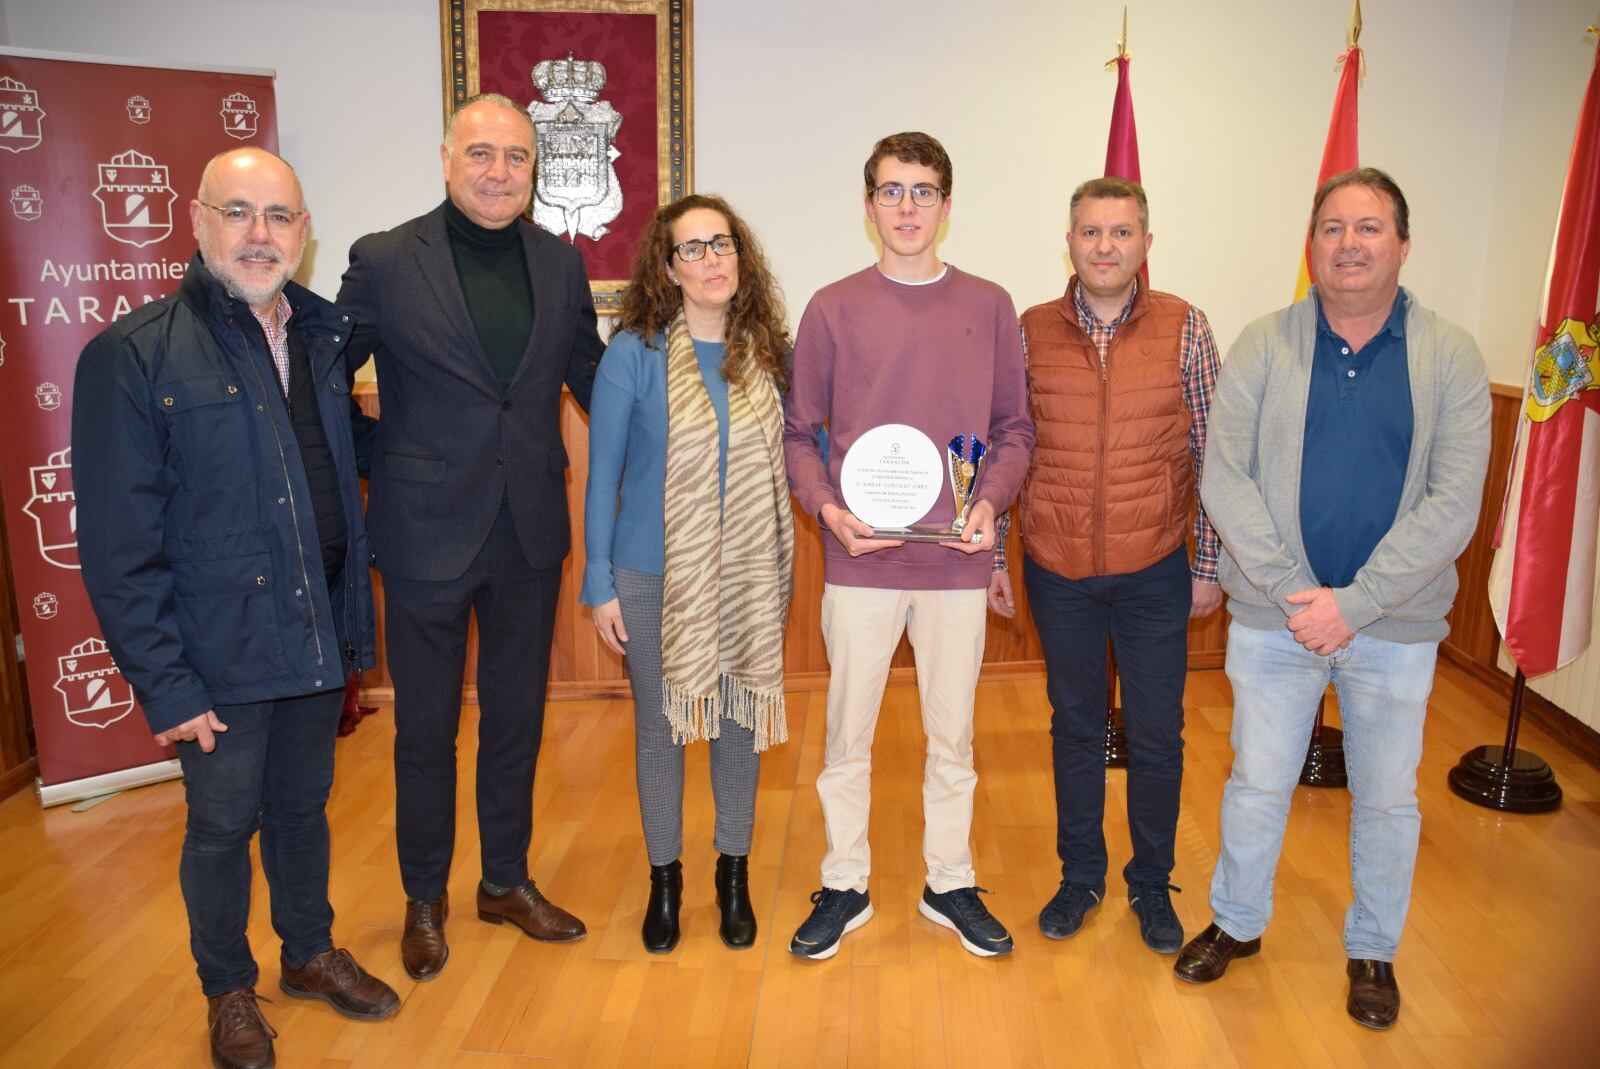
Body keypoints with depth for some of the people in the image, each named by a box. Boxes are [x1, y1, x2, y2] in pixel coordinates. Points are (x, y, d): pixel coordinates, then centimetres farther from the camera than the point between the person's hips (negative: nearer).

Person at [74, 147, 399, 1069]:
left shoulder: (327, 336, 3)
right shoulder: (132, 355, -12)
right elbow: (119, 546, -13)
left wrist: (351, 622, 6)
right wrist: (164, 684, -15)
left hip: (317, 639, 5)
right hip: (220, 655, -4)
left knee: (305, 805, 21)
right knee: (223, 825, 13)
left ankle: (311, 952, 44)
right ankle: (229, 990, 37)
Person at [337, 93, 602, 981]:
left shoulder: (561, 263, 4)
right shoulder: (383, 261, -7)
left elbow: (590, 375, 14)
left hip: (530, 531, 3)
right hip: (426, 532, -3)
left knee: (516, 717, 16)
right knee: (425, 726, 12)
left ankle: (506, 881, 36)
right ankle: (424, 899, 33)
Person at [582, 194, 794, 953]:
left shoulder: (769, 353, -1)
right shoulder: (634, 352, -8)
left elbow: (786, 455, 7)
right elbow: (602, 472, -5)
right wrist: (599, 582, -5)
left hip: (749, 574, 2)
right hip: (653, 575, -2)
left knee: (738, 717, 12)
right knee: (659, 722, 11)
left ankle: (734, 875, 32)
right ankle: (664, 878, 31)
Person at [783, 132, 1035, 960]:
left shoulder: (988, 307, 4)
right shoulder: (834, 308, 1)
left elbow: (1014, 426, 8)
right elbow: (799, 434, 4)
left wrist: (991, 500, -9)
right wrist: (828, 508, -12)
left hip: (956, 559, 1)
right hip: (859, 559, -1)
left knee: (952, 734, 13)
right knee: (847, 733, 9)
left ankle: (950, 883, 31)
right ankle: (844, 886, 27)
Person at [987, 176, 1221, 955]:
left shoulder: (1184, 328, -3)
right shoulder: (1031, 332, -1)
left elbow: (1212, 455, 0)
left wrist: (1210, 564, 0)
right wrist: (991, 556, 2)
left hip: (1154, 571, -1)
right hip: (1057, 570, 1)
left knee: (1157, 735, 10)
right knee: (1075, 726, 15)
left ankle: (1151, 883, 31)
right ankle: (1080, 876, 33)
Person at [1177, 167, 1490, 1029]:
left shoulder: (1449, 357, -4)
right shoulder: (1264, 346, -3)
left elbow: (1452, 505, -10)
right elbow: (1223, 478, -9)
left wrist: (1353, 603, -17)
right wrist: (1295, 592, -16)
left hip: (1395, 624, 0)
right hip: (1273, 615, 0)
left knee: (1387, 797, 15)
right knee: (1257, 782, 14)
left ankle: (1373, 949, 38)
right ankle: (1238, 922, 37)